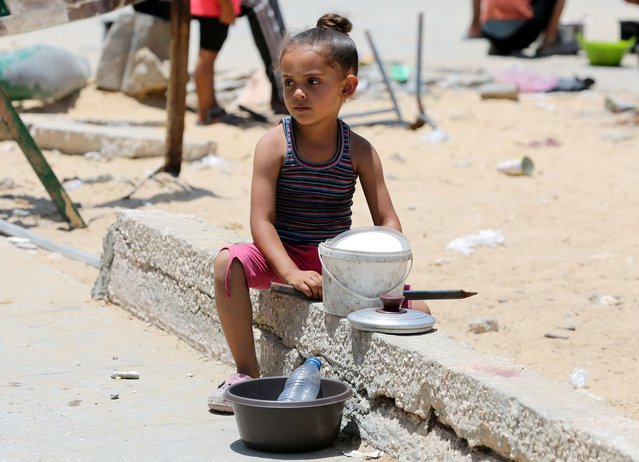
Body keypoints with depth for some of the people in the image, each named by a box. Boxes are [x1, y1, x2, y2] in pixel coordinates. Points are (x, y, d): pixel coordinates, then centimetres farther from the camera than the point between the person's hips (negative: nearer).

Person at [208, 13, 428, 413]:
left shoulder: (359, 151, -5)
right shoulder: (275, 144, -11)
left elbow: (387, 220, -3)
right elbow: (262, 221, -15)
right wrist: (292, 273, -28)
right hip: (283, 256, -1)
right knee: (228, 263, -32)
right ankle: (248, 372, -20)